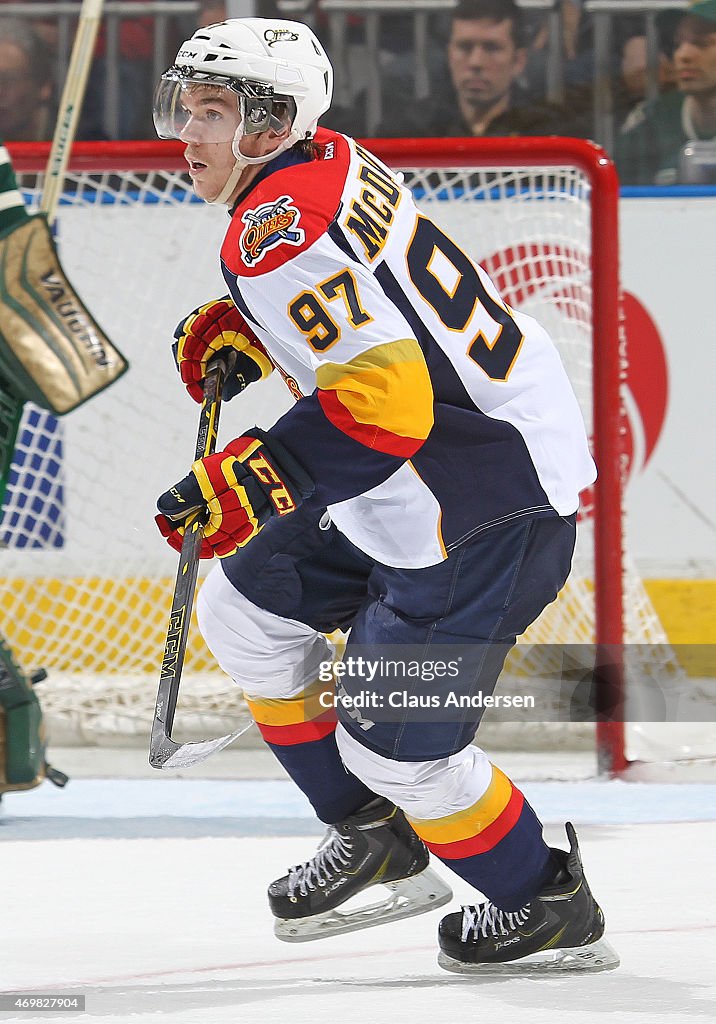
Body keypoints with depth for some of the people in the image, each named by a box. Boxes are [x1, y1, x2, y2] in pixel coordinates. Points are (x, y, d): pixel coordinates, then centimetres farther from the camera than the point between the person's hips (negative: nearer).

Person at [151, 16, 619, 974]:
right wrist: (238, 329, 13)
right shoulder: (329, 162, 5)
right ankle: (372, 837, 26)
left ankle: (548, 906, 16)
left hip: (487, 506, -11)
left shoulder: (278, 230, -24)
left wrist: (254, 479, -34)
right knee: (245, 609, 16)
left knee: (395, 742, -6)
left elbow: (386, 394, -34)